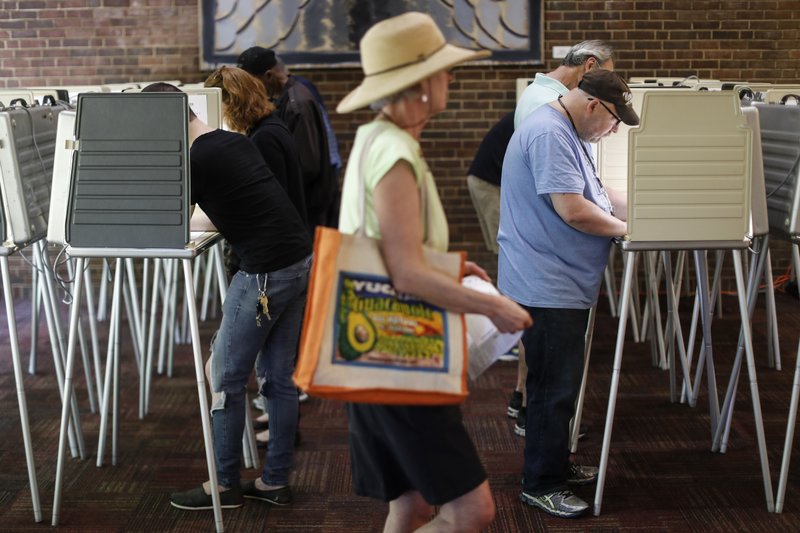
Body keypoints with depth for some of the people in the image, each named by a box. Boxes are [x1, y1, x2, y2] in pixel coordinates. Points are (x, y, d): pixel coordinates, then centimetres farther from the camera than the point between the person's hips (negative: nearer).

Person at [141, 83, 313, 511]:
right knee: (279, 378, 15)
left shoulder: (196, 162, -13)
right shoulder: (236, 142, 12)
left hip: (268, 273, -9)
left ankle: (225, 485, 16)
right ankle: (275, 481, 23)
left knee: (223, 379, 6)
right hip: (301, 261, 9)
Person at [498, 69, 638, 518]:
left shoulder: (571, 135, 15)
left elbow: (597, 192, 21)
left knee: (561, 383, 19)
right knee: (555, 387, -3)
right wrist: (625, 228, -10)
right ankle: (541, 485, 8)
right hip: (548, 286, -11)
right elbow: (573, 210, -26)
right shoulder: (549, 134, -20)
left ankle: (557, 466, 31)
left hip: (565, 283, 11)